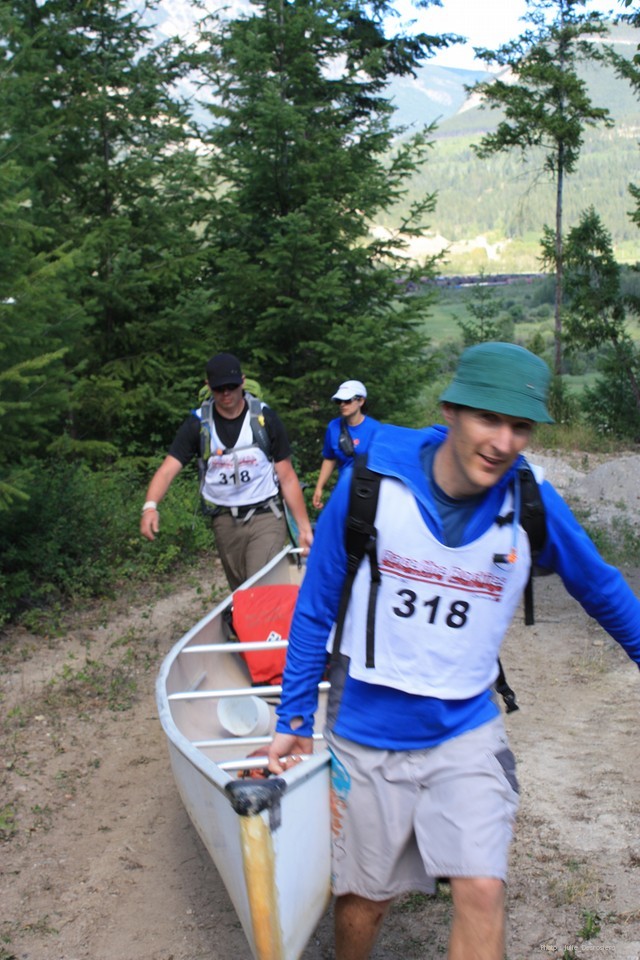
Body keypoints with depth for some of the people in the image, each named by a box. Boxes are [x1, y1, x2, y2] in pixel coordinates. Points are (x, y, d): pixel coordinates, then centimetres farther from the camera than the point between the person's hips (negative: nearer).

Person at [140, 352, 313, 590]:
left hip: (265, 518, -2)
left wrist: (304, 528, -7)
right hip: (225, 522, 3)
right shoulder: (198, 423, -3)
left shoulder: (265, 418, -6)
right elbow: (168, 469, -12)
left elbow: (287, 477, -2)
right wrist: (150, 506, -32)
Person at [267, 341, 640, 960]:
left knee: (482, 892, -10)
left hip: (466, 732, 1)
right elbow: (315, 607, -5)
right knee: (365, 898, 14)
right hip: (366, 732, 0)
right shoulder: (371, 483, -17)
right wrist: (293, 720, 0)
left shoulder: (532, 505, -13)